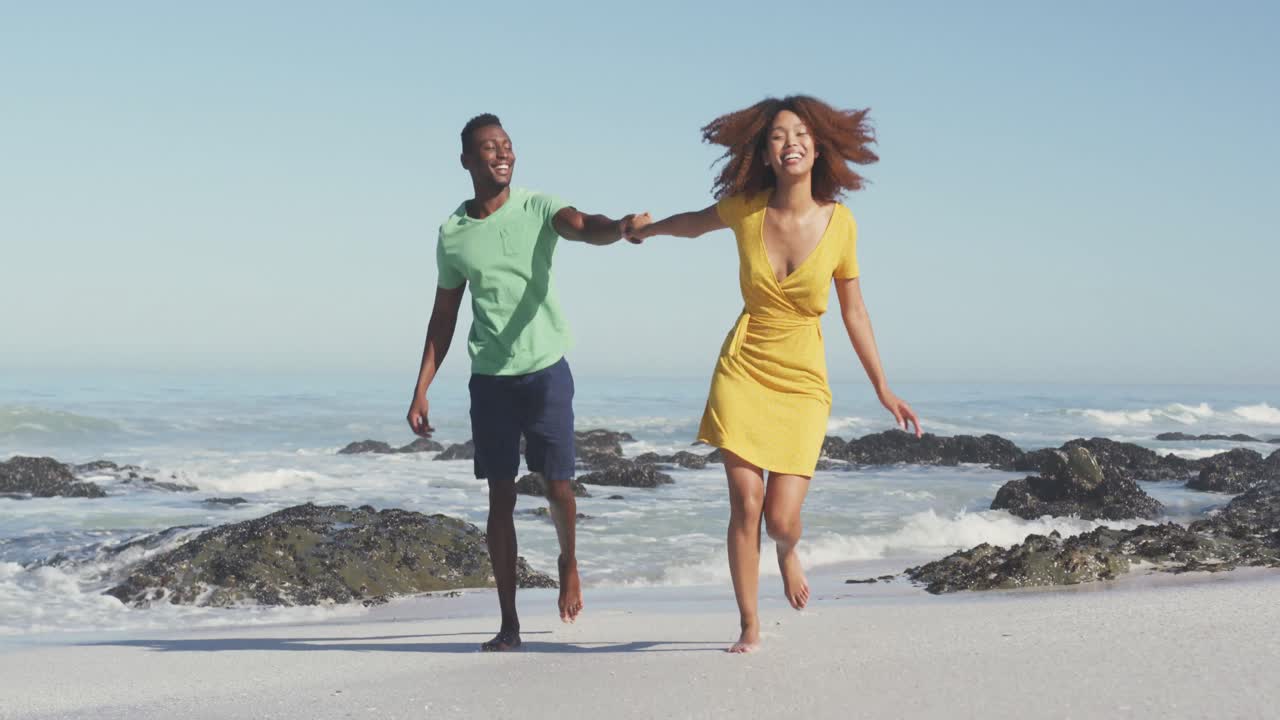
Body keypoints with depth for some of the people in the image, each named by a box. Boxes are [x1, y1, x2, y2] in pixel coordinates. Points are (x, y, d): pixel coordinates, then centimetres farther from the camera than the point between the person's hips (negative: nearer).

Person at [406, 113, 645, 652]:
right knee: (500, 497, 3)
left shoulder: (539, 209, -1)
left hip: (545, 369, -2)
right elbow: (443, 317, 13)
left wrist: (617, 228, -46)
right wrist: (421, 390, 10)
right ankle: (509, 622, 8)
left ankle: (569, 561, 31)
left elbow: (583, 227, -22)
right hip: (489, 379, 2)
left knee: (557, 486, -3)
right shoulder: (453, 234, 6)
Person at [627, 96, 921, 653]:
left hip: (802, 381, -1)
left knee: (781, 517, -7)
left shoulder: (839, 222, -8)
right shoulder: (744, 209, -7)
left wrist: (882, 389, 8)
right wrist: (646, 228, 36)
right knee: (745, 503, -6)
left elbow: (853, 311, 4)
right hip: (742, 370, 1)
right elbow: (695, 222, 17)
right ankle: (749, 627, 12)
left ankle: (787, 553, 32)